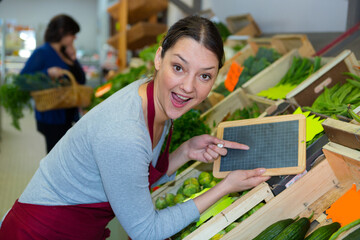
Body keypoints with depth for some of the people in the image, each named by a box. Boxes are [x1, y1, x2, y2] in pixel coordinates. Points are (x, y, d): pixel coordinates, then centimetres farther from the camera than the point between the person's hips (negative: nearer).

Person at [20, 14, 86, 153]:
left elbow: (81, 81, 14)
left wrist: (73, 60, 2)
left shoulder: (66, 54, 14)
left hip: (67, 116, 7)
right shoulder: (42, 53, -8)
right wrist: (48, 72, -26)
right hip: (51, 117, -7)